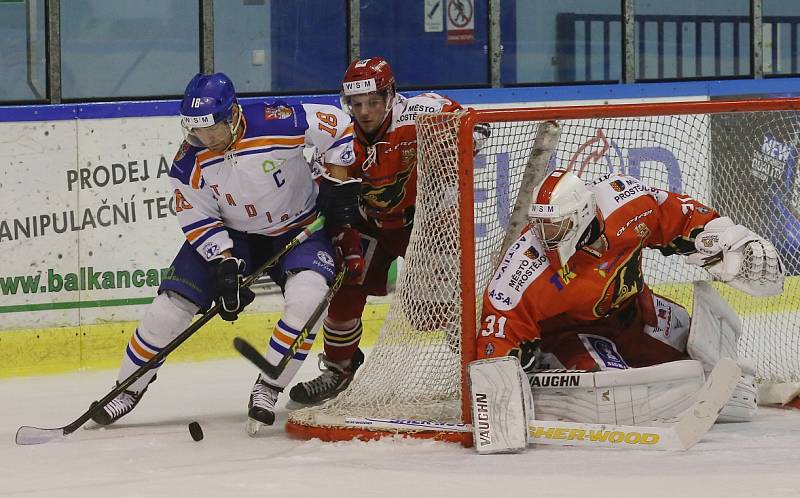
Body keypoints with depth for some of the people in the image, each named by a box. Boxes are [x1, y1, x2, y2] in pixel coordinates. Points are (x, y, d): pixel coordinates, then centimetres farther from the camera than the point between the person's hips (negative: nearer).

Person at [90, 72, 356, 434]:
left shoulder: (279, 123, -28)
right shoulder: (190, 163, -18)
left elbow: (338, 126, -16)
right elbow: (198, 220, -11)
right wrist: (225, 265, -21)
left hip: (299, 227, -2)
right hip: (231, 236, 2)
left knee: (307, 296, -29)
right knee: (170, 305, -8)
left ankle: (267, 390, -16)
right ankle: (127, 390, 10)